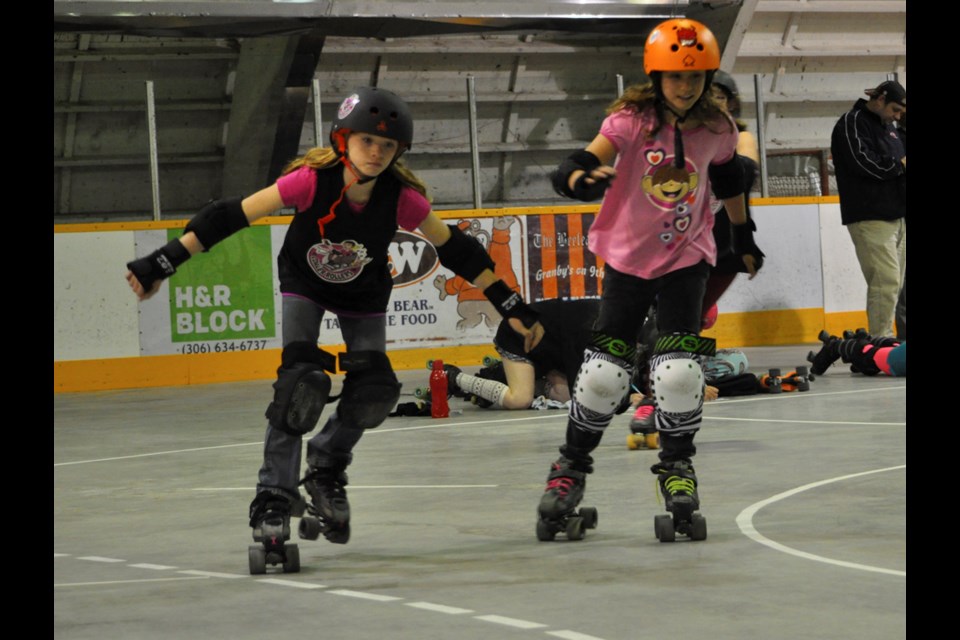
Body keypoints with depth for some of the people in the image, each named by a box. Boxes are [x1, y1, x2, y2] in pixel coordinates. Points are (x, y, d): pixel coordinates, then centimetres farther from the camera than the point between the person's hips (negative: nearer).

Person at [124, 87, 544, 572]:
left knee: (375, 391, -10)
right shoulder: (312, 180, -33)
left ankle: (326, 467, 19)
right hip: (304, 284, -3)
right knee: (302, 382, -22)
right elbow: (231, 217, -30)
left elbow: (456, 251, -15)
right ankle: (274, 499, -15)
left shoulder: (402, 198, -27)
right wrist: (162, 264, -33)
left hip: (364, 295, 3)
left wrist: (511, 308, -13)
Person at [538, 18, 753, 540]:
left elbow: (728, 178, 14)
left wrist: (742, 234, 24)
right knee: (604, 371, 1)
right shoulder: (631, 119, -17)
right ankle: (571, 467, 20)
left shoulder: (717, 129, -6)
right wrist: (580, 178, -55)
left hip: (686, 257, 2)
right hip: (628, 256, -2)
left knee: (679, 369, -10)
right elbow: (588, 160, -32)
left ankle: (677, 468, 11)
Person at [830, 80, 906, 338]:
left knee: (894, 283, 7)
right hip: (870, 218, -9)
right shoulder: (852, 123, -6)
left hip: (896, 216, 9)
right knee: (886, 280, -16)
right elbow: (863, 162, -19)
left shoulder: (889, 128, 21)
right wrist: (899, 165, -8)